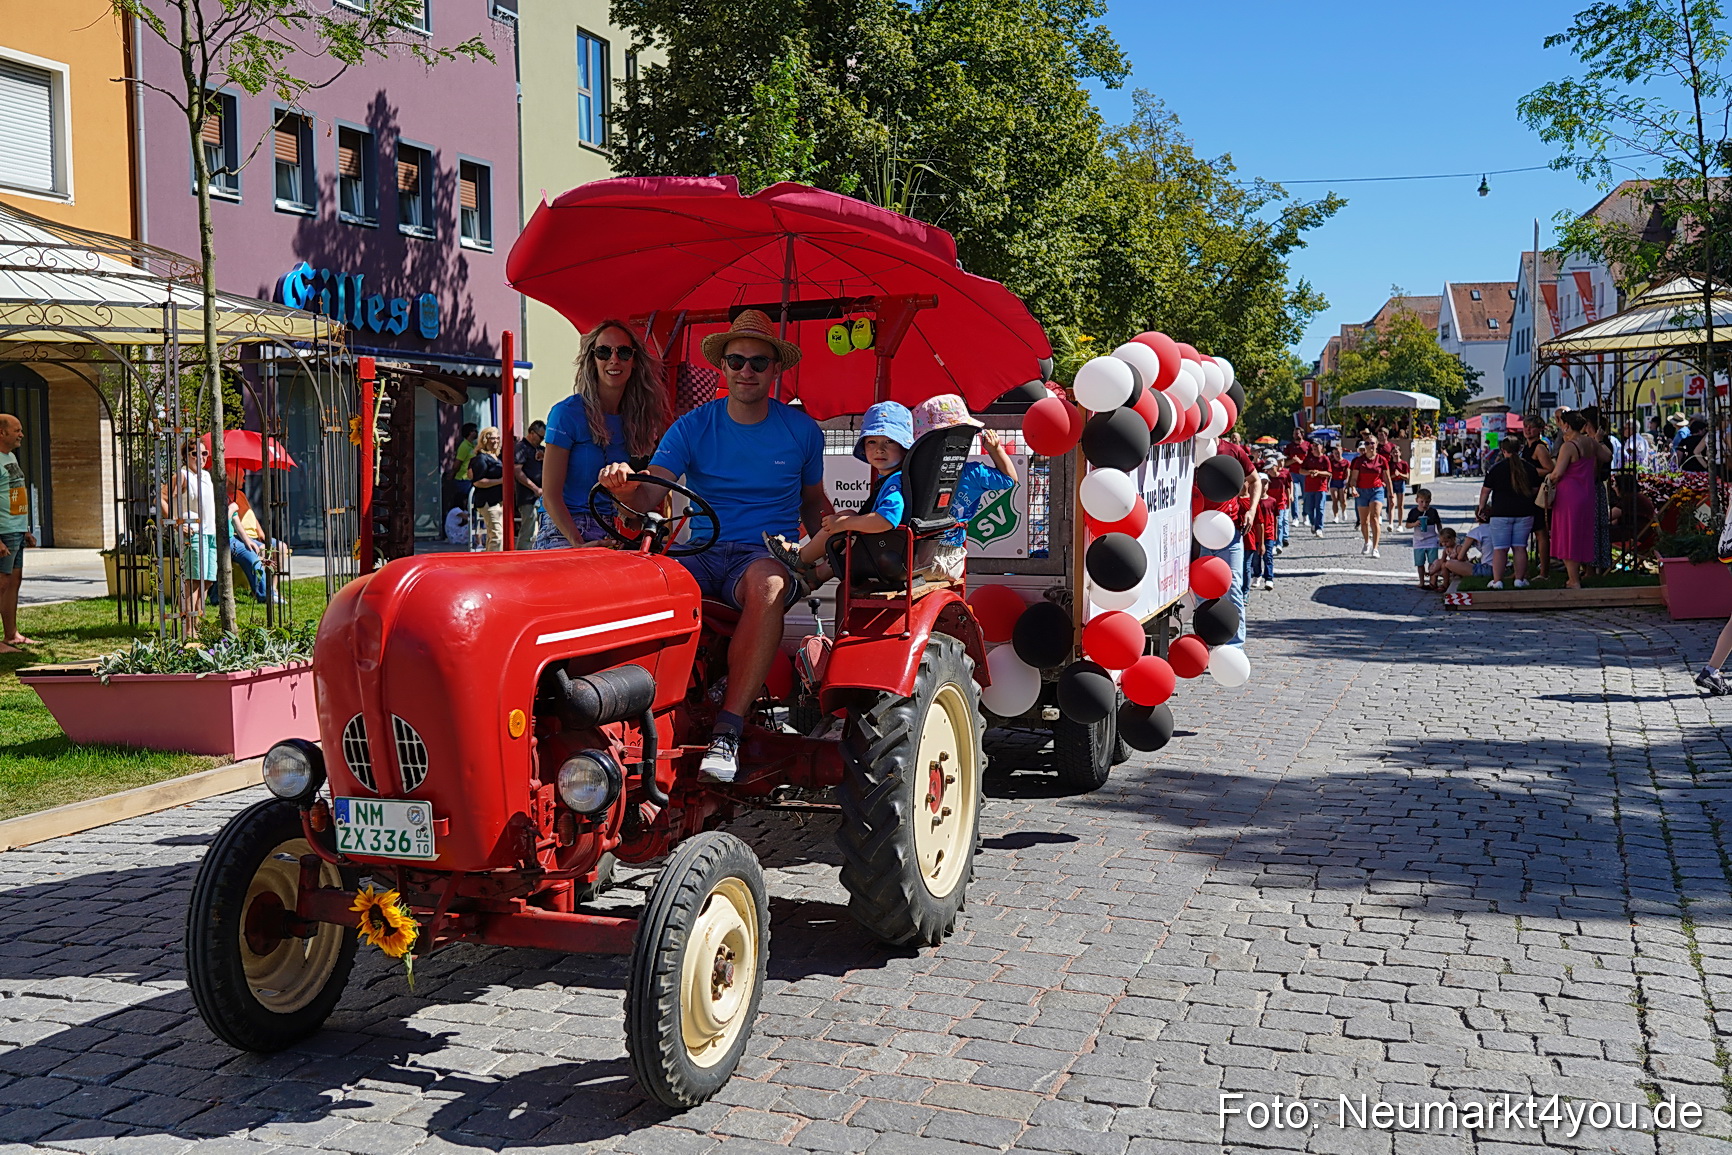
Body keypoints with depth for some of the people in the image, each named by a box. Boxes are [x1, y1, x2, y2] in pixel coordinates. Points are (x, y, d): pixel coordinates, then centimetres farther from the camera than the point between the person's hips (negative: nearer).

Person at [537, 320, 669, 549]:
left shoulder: (634, 420, 13)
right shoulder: (567, 413, -4)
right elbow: (550, 495, -8)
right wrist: (579, 544, -21)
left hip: (613, 536, 6)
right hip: (563, 534, -6)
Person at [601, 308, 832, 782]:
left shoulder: (801, 430, 10)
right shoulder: (693, 427, 6)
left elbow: (813, 501, 23)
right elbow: (649, 495, -6)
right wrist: (624, 486, -29)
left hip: (768, 553, -1)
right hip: (701, 554, 1)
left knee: (767, 583, -40)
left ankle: (727, 730, -40)